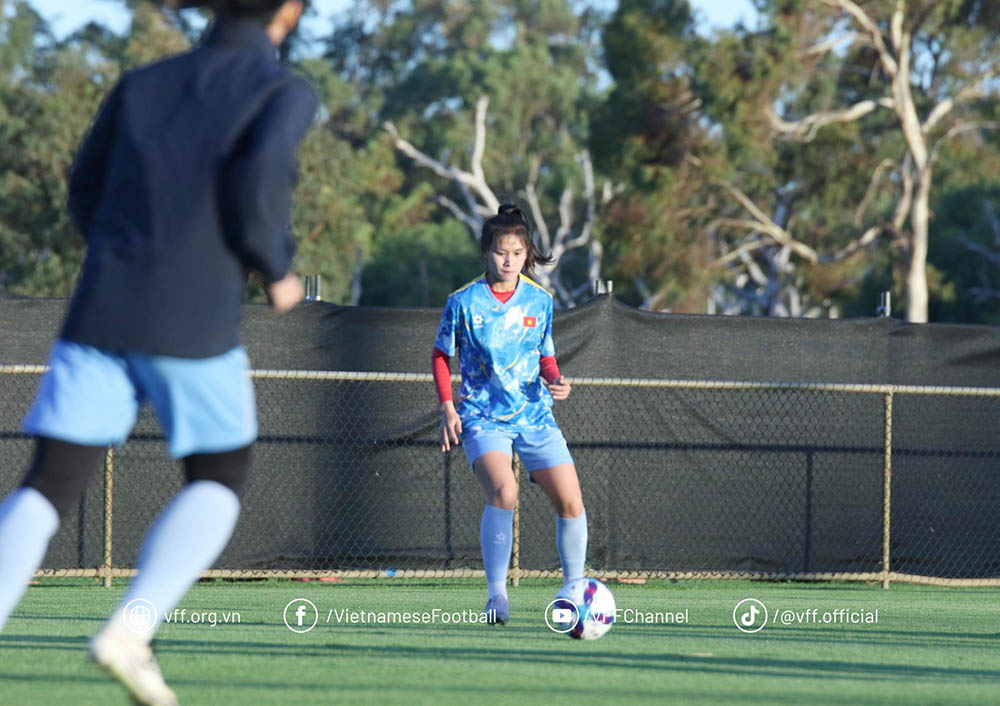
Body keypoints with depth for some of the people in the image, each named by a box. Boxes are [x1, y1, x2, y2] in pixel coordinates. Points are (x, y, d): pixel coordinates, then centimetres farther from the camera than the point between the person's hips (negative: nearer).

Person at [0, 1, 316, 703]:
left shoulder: (141, 85, 17)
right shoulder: (287, 92, 2)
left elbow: (88, 198, 22)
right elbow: (260, 174, -16)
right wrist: (277, 272, 1)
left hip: (102, 311, 4)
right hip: (194, 328, -3)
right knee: (219, 483, 17)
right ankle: (131, 631, -6)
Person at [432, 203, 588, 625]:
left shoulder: (540, 301, 4)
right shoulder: (464, 302, -5)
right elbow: (441, 356, 7)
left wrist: (556, 381, -5)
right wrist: (448, 408, -3)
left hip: (534, 414, 4)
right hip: (483, 417, -4)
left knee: (570, 501, -4)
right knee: (504, 490, -28)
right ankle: (496, 595, -23)